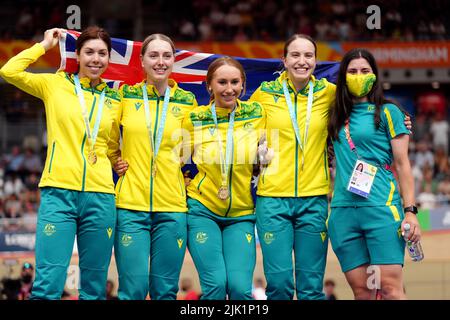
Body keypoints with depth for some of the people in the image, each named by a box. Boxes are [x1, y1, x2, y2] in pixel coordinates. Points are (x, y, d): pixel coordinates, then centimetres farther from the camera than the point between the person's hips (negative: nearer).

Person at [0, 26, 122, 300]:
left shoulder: (114, 100, 14)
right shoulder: (55, 84, 7)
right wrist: (45, 45, 4)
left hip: (100, 197, 3)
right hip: (59, 192, -3)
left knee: (95, 287, 5)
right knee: (49, 283, -11)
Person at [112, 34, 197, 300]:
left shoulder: (187, 101, 7)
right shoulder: (126, 96, 5)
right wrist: (115, 161, 4)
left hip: (172, 207, 1)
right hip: (131, 205, -1)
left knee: (165, 291, 3)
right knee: (133, 290, -5)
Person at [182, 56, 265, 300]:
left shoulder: (256, 114, 0)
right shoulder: (195, 119, -1)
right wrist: (185, 185, -1)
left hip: (241, 214, 1)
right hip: (202, 210, -1)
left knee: (240, 287, -14)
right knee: (215, 284, -15)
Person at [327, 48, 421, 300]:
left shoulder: (388, 112, 5)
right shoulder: (337, 116, 17)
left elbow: (402, 164, 1)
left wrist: (410, 211, -6)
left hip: (382, 207, -4)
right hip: (343, 210, 4)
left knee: (390, 287, -13)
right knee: (361, 290, 1)